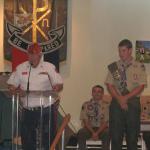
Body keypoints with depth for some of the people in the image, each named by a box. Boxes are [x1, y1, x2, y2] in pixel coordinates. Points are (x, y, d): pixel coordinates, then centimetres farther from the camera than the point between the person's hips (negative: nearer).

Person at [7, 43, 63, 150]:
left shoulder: (49, 67, 3)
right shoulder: (21, 68, 9)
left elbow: (59, 85, 3)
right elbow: (11, 85, 11)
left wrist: (56, 88, -20)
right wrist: (17, 90, -11)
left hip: (45, 110, -2)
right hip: (28, 110, 3)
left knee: (47, 137, -2)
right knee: (26, 137, 5)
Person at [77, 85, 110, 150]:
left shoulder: (105, 106, 1)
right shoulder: (86, 105, 3)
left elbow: (105, 122, -5)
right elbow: (85, 121, -3)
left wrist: (97, 133, -20)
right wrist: (93, 133, -17)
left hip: (101, 128, -1)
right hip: (89, 128, 1)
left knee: (107, 134, -34)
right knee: (81, 133, -31)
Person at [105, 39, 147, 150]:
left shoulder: (139, 67, 0)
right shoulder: (113, 67, 6)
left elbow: (141, 86, -5)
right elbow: (109, 85, 2)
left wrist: (126, 97, -14)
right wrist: (119, 99, -11)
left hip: (133, 103, -1)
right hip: (116, 103, 2)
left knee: (132, 136, 2)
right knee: (116, 135, 3)